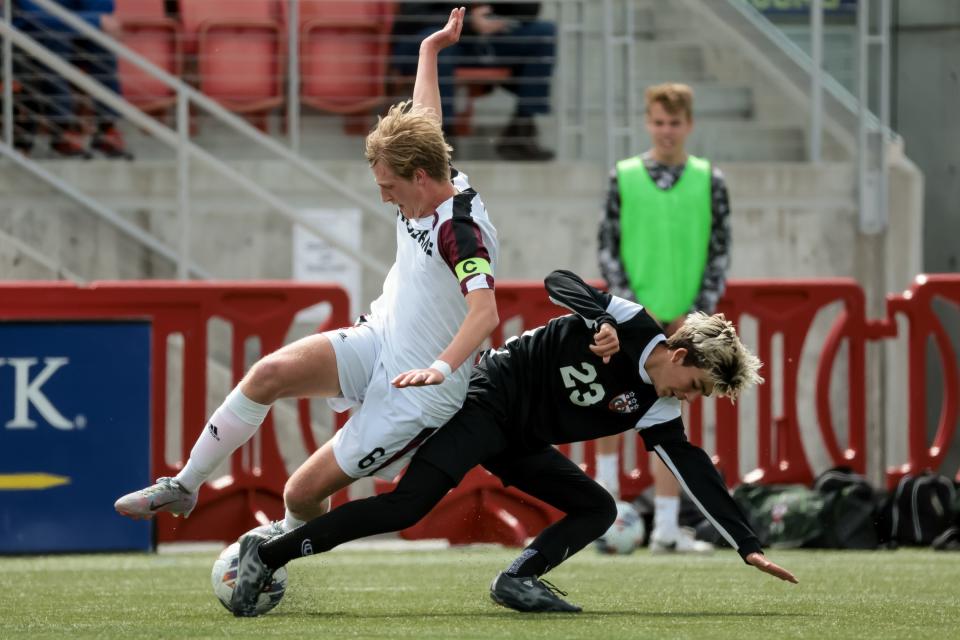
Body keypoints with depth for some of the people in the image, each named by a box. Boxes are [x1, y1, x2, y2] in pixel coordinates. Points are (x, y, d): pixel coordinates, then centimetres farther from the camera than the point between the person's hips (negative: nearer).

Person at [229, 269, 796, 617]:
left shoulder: (656, 410, 6)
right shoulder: (633, 325, -11)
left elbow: (698, 474, 6)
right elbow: (559, 282, -12)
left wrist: (748, 545, 3)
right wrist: (604, 320, -29)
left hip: (520, 445, 9)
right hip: (489, 400, -9)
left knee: (598, 508, 3)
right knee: (408, 505, -22)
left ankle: (520, 579, -11)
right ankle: (270, 554, -20)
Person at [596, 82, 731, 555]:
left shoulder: (709, 181, 5)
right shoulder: (624, 177, 3)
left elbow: (720, 251, 6)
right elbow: (608, 247, 3)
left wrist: (700, 310, -5)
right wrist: (631, 305, -9)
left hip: (683, 319, 1)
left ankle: (666, 529, 4)